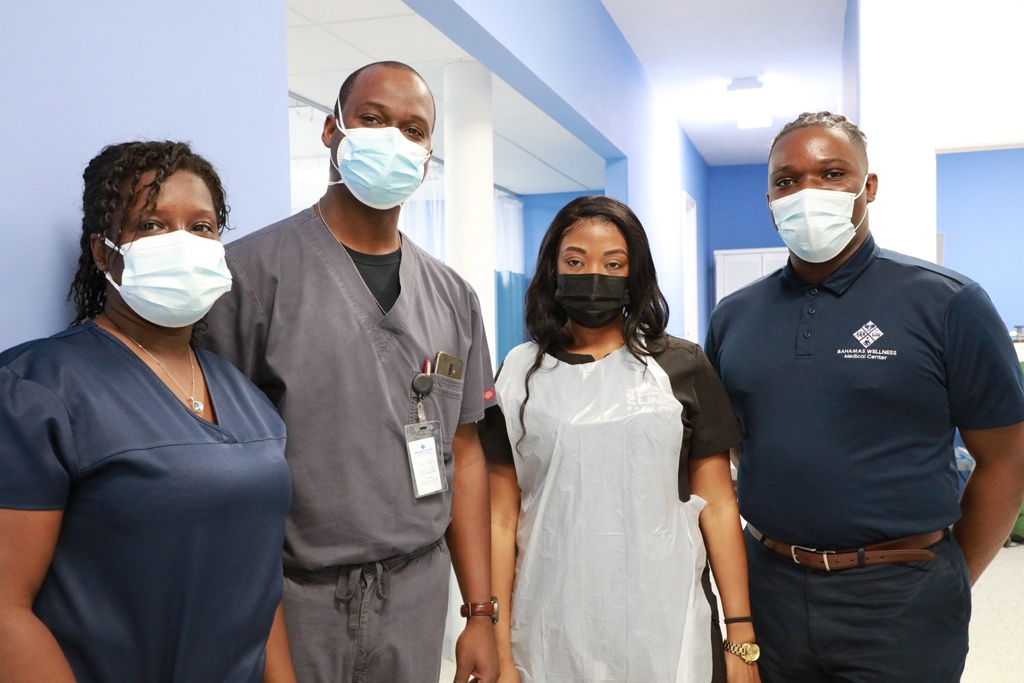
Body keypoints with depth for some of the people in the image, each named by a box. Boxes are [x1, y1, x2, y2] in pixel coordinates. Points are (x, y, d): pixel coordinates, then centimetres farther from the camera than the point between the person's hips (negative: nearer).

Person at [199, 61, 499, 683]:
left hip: (418, 593, 4)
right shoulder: (253, 270, -10)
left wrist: (481, 612, 5)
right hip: (290, 594, -4)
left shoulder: (452, 297, 5)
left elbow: (464, 453, 7)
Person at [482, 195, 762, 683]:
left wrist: (741, 636, -2)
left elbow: (717, 505, 2)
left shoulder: (682, 367, 1)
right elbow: (502, 518, 1)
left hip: (668, 635, 0)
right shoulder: (520, 372, 2)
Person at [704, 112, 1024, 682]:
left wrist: (949, 584, 0)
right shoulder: (734, 316, 3)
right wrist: (764, 548, 7)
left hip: (897, 598, -3)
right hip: (767, 586, 4)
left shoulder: (947, 302, -7)